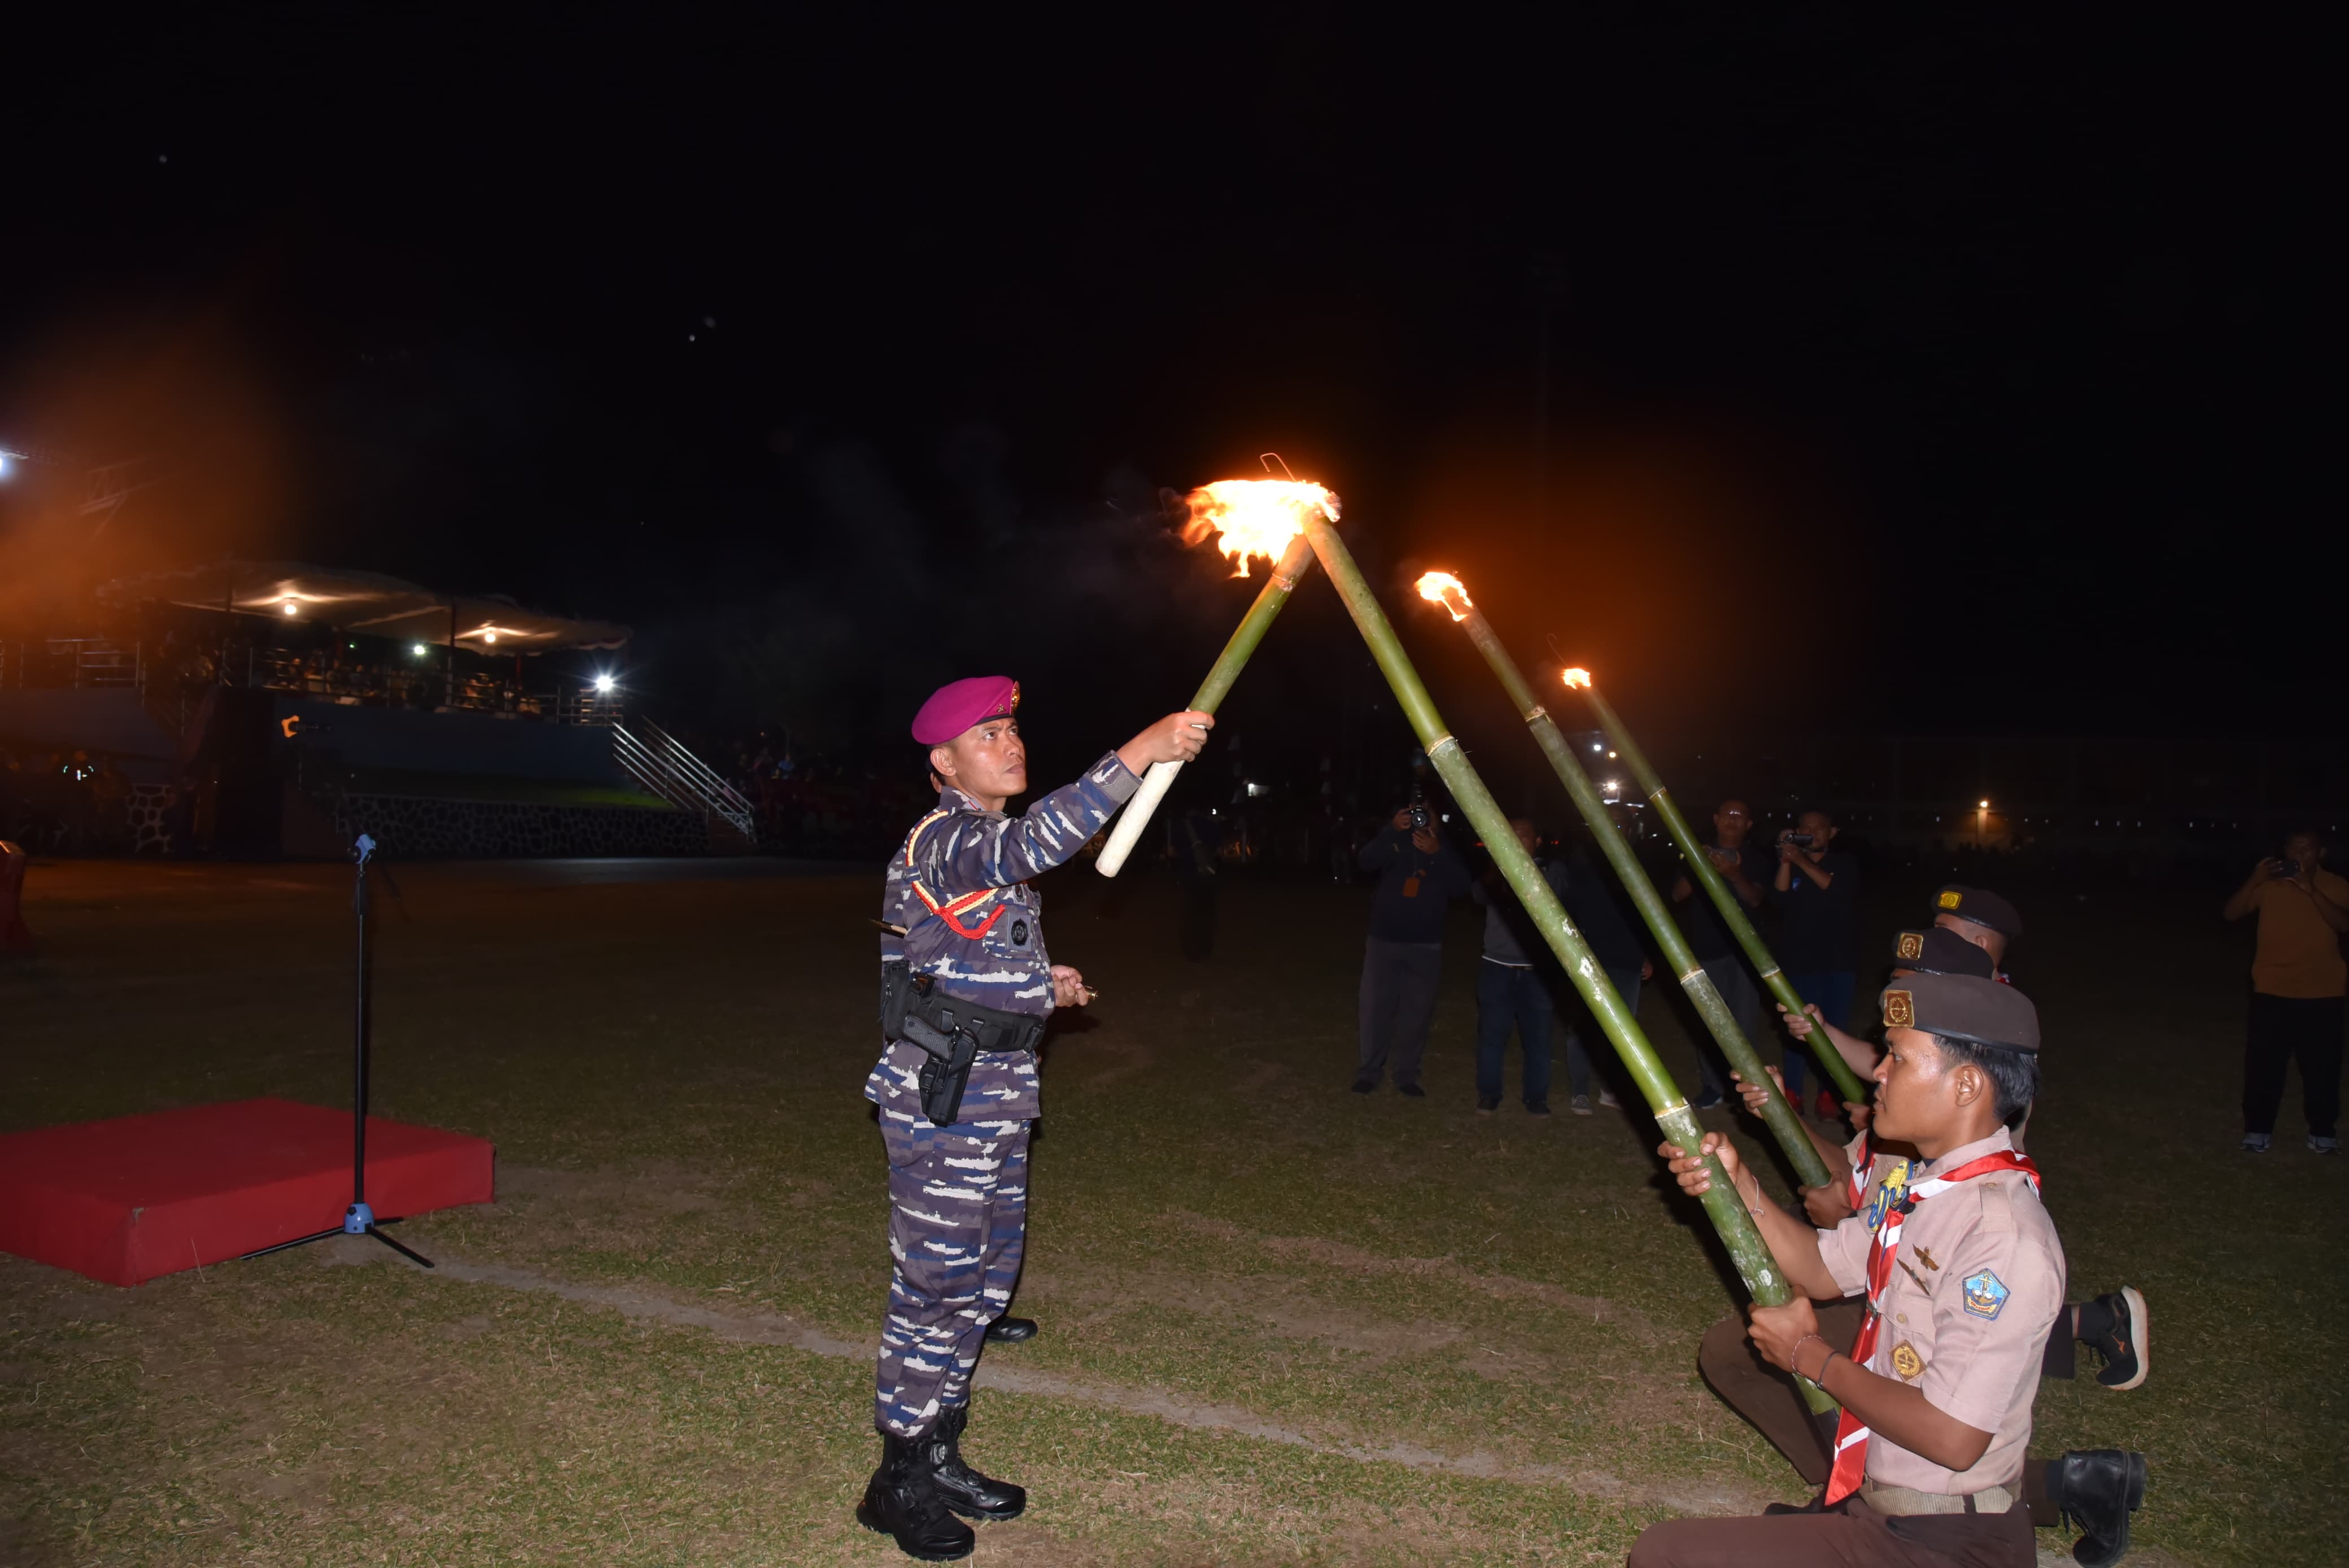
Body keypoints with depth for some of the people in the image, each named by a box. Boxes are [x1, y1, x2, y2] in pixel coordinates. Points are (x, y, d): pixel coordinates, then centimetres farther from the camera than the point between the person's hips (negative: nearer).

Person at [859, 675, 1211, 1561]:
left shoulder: (995, 846, 15)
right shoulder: (940, 842, -16)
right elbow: (1038, 841, -39)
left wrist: (1043, 988, 8)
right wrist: (1137, 756, -46)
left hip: (998, 1091, 9)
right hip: (939, 1093, -9)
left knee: (985, 1276, 15)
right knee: (936, 1282, -2)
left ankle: (939, 1456, 29)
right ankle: (899, 1483, 13)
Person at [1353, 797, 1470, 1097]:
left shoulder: (1446, 850, 7)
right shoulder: (1396, 841, 5)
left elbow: (1460, 887, -8)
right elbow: (1367, 861, -13)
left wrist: (1437, 854, -20)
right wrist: (1392, 830, -26)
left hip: (1425, 945, 1)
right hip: (1384, 940, -1)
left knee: (1417, 1011, 2)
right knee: (1376, 1007, -1)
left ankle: (1407, 1076, 10)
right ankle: (1368, 1072, 7)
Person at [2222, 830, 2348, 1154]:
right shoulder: (2269, 883, -1)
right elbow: (2232, 914, -9)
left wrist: (2311, 890, -26)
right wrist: (2254, 881, -21)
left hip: (2321, 993, 0)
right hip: (2272, 990, 0)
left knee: (2322, 1066, 6)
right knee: (2264, 1063, 2)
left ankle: (2323, 1132, 22)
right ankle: (2258, 1129, 14)